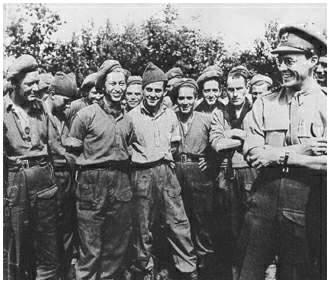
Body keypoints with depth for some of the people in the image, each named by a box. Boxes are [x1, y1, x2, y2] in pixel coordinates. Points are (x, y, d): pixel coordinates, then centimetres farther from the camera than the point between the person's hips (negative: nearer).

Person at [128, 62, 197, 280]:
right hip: (142, 174, -2)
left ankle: (189, 271, 14)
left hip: (167, 172, 2)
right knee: (143, 227, 6)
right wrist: (139, 157, -3)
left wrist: (167, 158, 7)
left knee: (178, 223, 1)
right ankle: (145, 270, 25)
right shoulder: (132, 116, 1)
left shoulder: (170, 115, 10)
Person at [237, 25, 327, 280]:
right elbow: (252, 154, -6)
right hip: (263, 204, 2)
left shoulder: (324, 104, -4)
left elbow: (324, 162, -16)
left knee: (298, 274, 18)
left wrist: (276, 155, -15)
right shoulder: (264, 104, 3)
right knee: (249, 272, 14)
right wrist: (298, 150, -14)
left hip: (305, 211, -1)